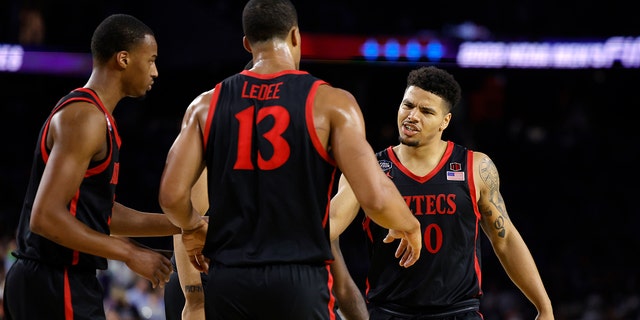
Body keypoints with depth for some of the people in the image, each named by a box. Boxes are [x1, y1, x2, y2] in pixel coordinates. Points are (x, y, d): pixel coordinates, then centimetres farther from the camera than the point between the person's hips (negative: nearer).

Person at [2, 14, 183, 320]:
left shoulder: (83, 111, 16)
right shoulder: (86, 117, -16)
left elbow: (101, 213, 22)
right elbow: (46, 217, -24)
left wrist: (180, 225, 16)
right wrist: (130, 254, -18)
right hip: (59, 286, -10)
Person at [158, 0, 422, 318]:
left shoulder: (208, 104, 6)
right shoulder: (329, 102, -3)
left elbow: (172, 195, 1)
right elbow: (375, 197, -10)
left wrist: (193, 229, 23)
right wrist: (409, 226, 11)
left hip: (227, 282, 3)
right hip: (299, 281, -3)